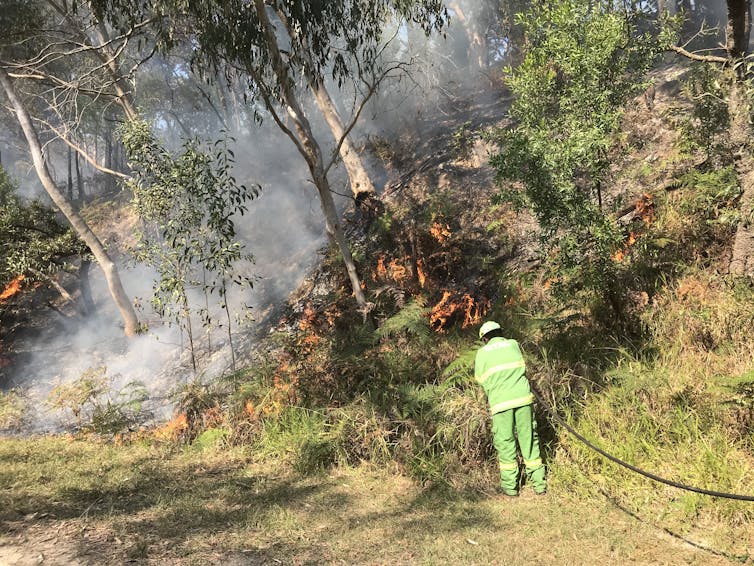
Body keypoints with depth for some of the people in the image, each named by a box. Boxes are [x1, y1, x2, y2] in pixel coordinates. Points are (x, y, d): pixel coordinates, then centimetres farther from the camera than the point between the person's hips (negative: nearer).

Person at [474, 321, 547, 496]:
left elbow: (481, 380, 16)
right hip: (523, 397, 2)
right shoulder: (513, 344, 13)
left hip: (500, 402, -1)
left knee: (505, 443, 8)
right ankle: (538, 483, 13)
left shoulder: (482, 353, 10)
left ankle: (510, 486, 13)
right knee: (529, 439, 9)